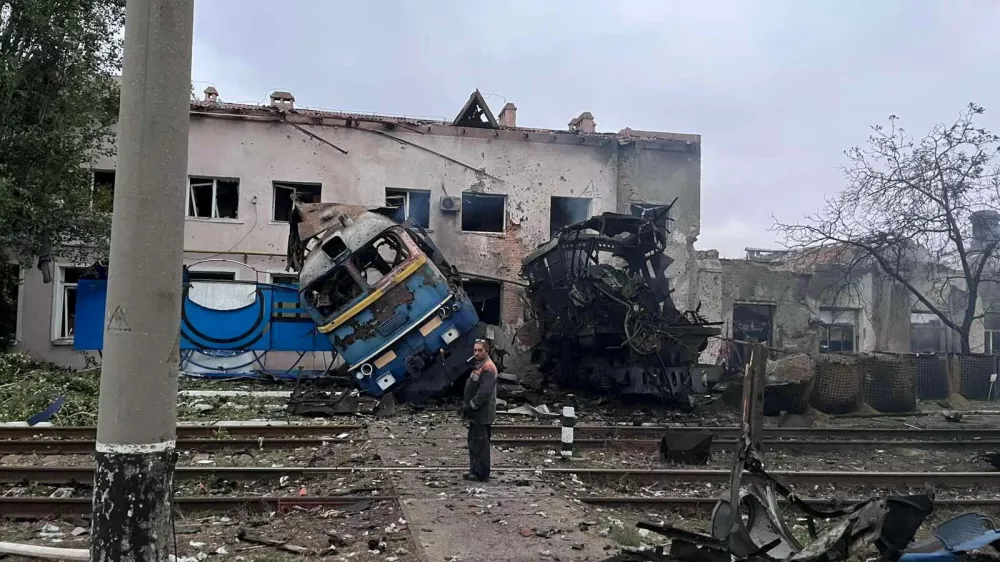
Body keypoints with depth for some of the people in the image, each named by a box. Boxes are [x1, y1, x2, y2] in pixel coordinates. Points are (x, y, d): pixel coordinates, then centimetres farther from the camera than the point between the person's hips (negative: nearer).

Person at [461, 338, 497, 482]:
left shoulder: (488, 368, -17)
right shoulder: (479, 366, 17)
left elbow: (484, 393, -24)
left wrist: (471, 405, -18)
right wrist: (466, 405, 12)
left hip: (482, 415, -11)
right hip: (476, 414, 11)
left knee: (480, 444, -4)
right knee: (473, 442, 17)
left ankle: (481, 474, 3)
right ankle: (474, 471, 26)